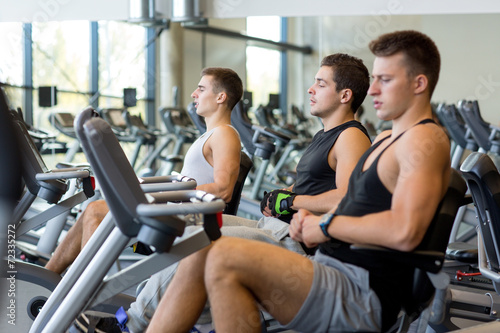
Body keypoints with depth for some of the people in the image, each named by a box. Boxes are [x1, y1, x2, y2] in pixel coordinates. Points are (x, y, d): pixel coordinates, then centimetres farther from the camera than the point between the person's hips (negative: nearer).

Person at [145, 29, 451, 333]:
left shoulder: (424, 140, -11)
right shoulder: (385, 139, 22)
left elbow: (405, 231, -25)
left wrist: (327, 226, -13)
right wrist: (311, 220, 3)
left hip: (362, 296, -10)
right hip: (329, 269, 10)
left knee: (225, 258, -25)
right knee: (200, 255, 1)